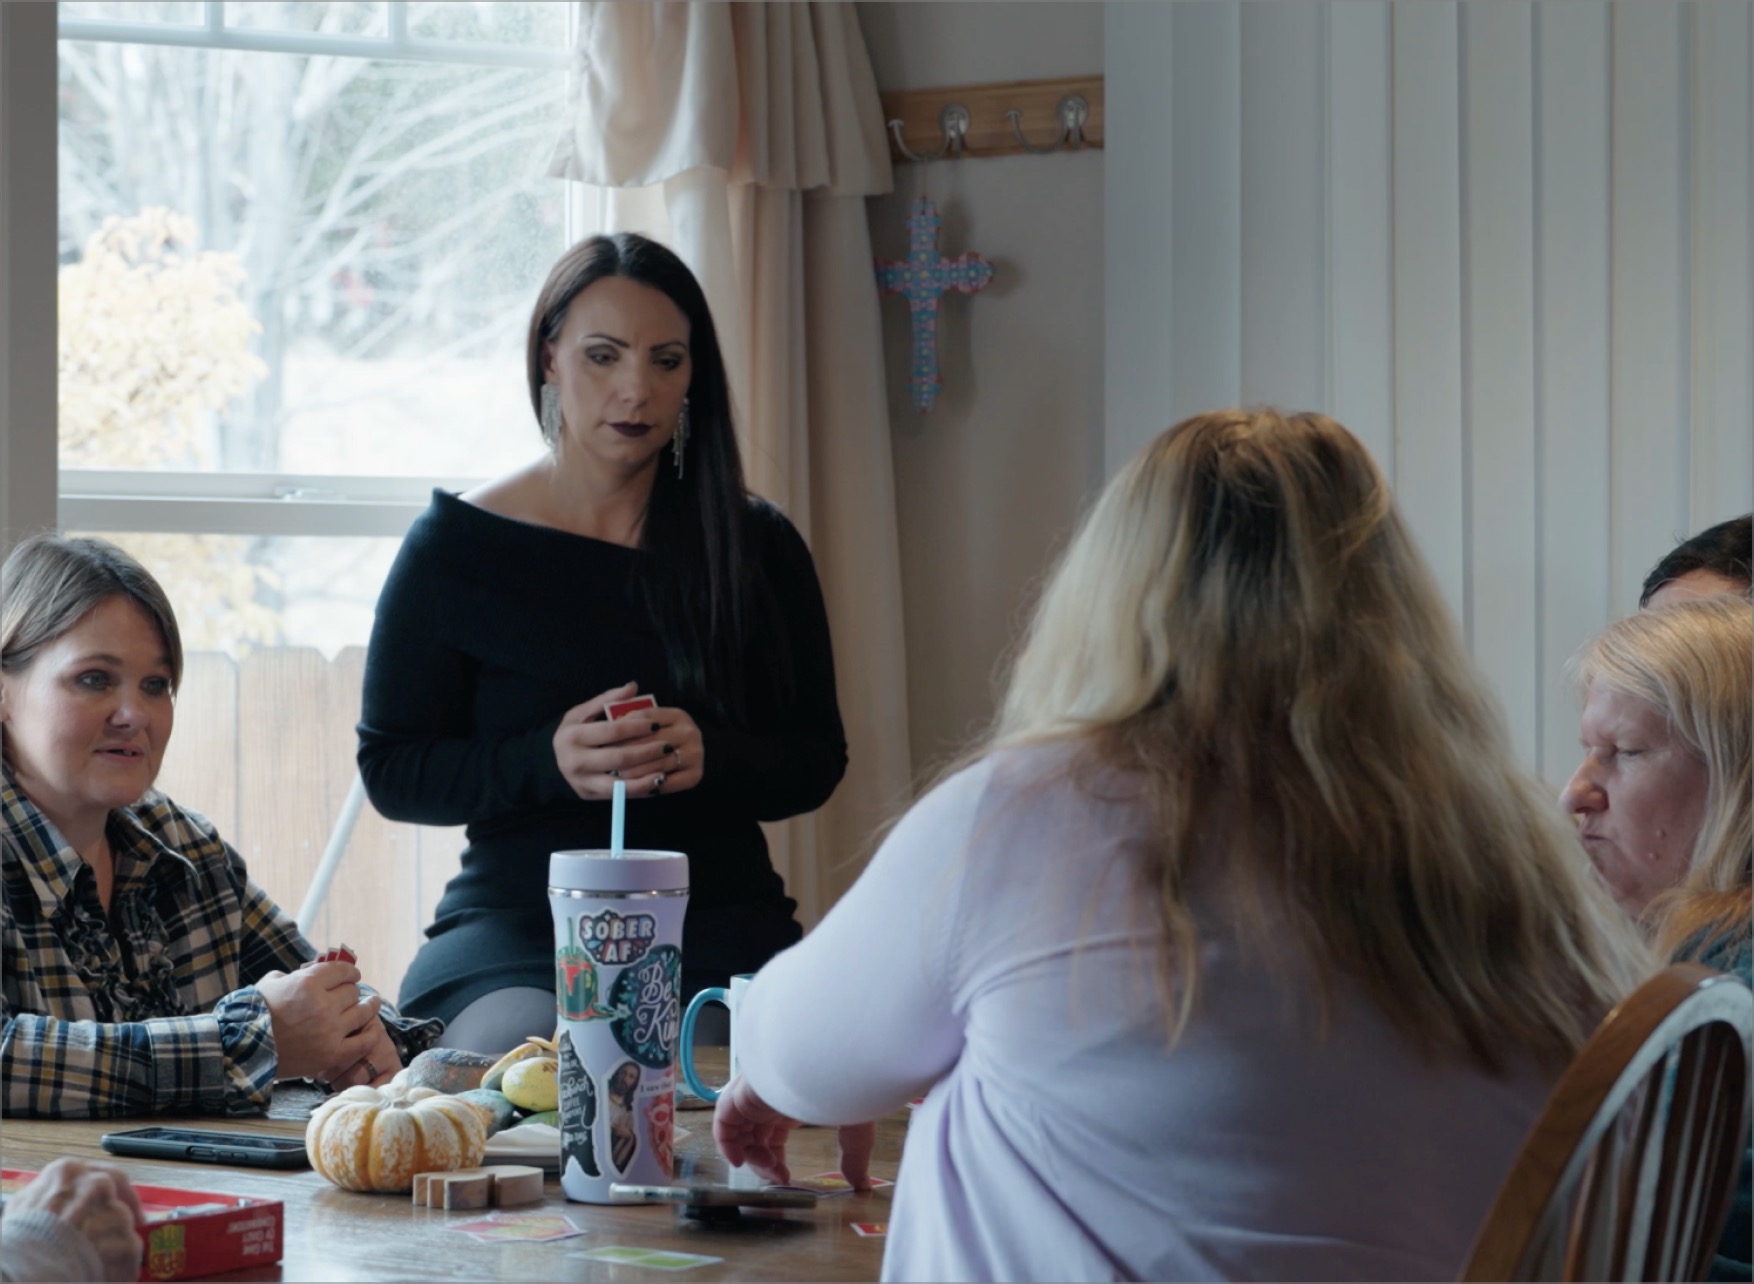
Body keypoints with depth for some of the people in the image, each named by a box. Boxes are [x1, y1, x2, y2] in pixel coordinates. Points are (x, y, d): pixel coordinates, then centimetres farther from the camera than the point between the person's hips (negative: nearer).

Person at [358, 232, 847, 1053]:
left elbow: (818, 761, 11)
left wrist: (709, 758, -12)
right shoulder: (458, 546, 4)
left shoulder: (756, 547, 10)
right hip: (517, 922, -1)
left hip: (720, 922, 1)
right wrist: (549, 762, -15)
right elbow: (391, 770, 4)